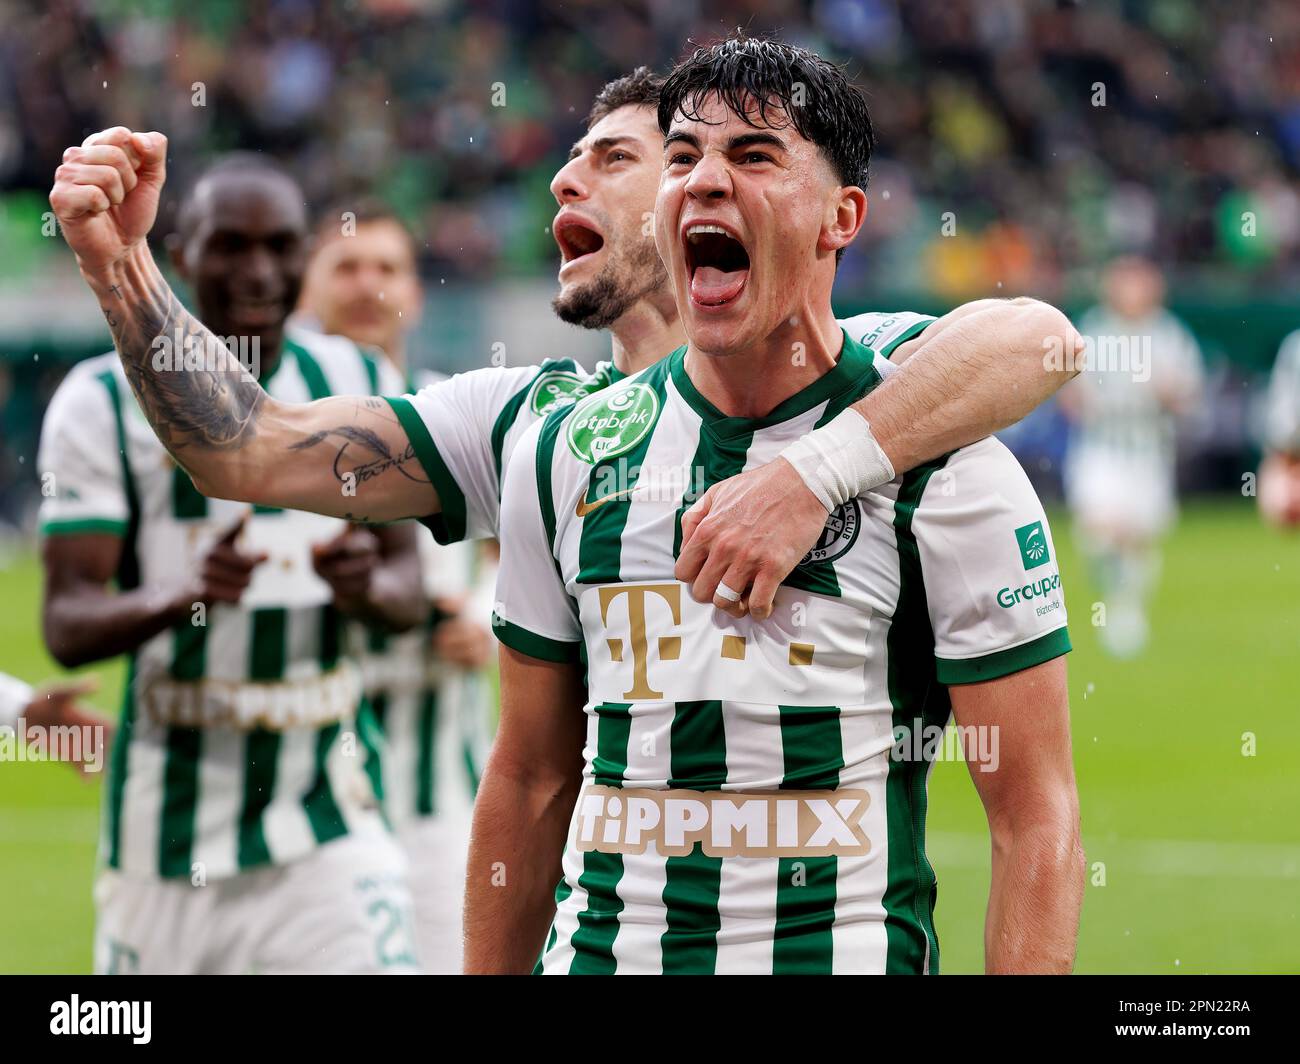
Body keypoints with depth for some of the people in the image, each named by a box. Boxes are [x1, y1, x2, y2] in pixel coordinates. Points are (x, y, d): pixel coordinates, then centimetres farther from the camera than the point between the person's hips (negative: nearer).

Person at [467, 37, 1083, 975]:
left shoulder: (946, 467, -7)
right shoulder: (564, 453, 7)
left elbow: (1035, 817, -9)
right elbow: (531, 782, 14)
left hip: (845, 950, -4)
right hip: (598, 950, 4)